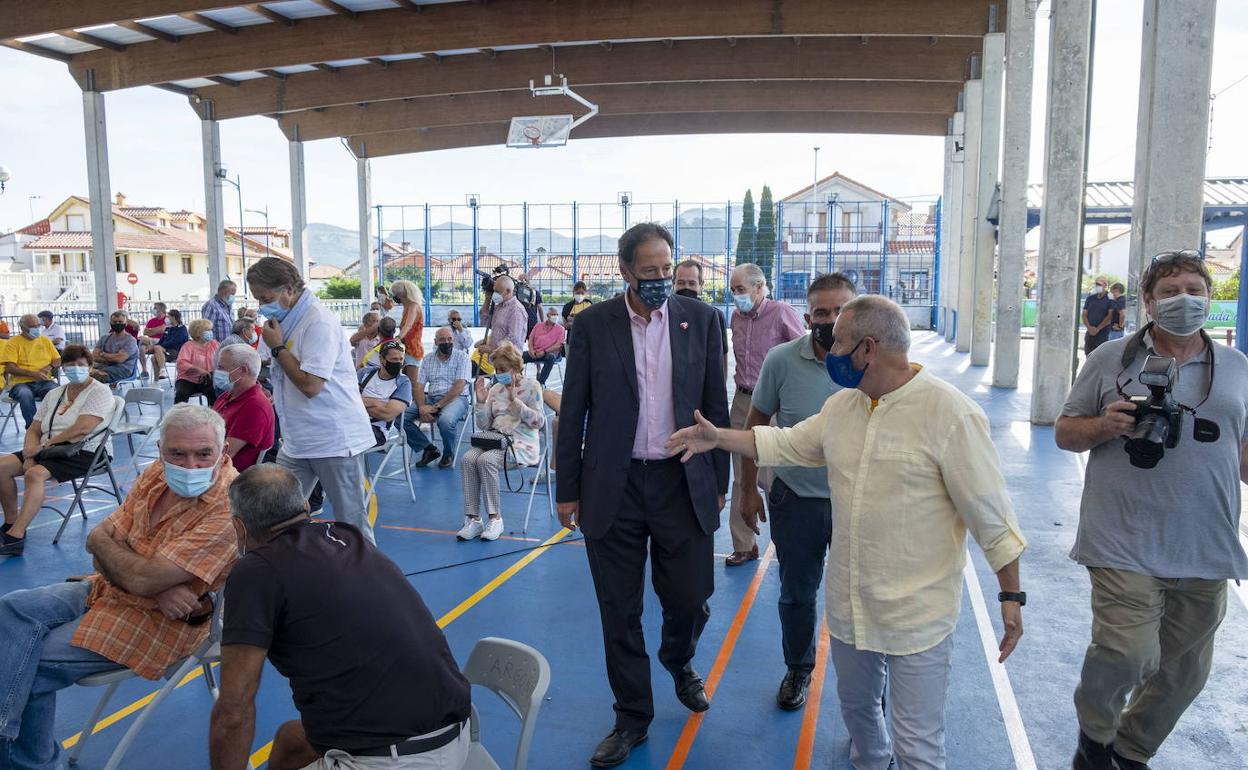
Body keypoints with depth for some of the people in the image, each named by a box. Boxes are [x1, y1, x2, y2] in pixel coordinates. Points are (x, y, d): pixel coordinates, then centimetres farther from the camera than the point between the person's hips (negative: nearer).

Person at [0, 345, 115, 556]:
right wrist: (30, 453, -9)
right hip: (48, 450, 8)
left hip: (82, 453, -8)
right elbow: (34, 430, 12)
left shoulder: (100, 392, -6)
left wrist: (45, 445, -13)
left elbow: (82, 429, -18)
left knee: (34, 474, -30)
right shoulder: (54, 394, 17)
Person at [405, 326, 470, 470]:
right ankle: (428, 449, -2)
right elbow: (419, 386, 5)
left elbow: (459, 386, -12)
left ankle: (448, 454, -7)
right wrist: (422, 407, -16)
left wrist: (437, 406, -18)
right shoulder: (428, 359, 12)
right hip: (431, 398, 5)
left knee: (446, 420, -38)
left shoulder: (462, 357, -1)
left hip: (456, 399, -4)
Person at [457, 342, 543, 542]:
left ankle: (495, 518, -22)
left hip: (521, 442, -5)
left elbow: (539, 421, -7)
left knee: (486, 460, -32)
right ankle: (472, 518, -24)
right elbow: (484, 425, 16)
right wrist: (481, 401, 1)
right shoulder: (495, 388, 18)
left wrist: (514, 400, -12)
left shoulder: (531, 386, 4)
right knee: (468, 458, -26)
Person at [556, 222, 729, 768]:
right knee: (619, 612, 8)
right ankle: (632, 717, 29)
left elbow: (716, 405, 6)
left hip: (683, 483, 1)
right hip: (613, 487, 0)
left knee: (690, 600, 7)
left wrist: (719, 481, 7)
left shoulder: (700, 319, 1)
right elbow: (573, 412, 1)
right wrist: (567, 490, 1)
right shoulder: (593, 324, -2)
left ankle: (678, 662, 43)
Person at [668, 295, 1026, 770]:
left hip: (917, 618, -7)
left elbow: (991, 515, -15)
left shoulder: (951, 413, -18)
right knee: (856, 708, 26)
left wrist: (1011, 596, -12)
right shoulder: (842, 405, 3)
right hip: (849, 606, 7)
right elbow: (786, 444, 14)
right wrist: (718, 437, 10)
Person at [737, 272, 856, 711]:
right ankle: (798, 670, 41)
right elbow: (756, 426, 1)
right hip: (796, 499, 1)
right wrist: (748, 490, 2)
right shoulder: (781, 360, -11)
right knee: (796, 595, 17)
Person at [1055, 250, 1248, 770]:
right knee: (1127, 653, -16)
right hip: (1126, 546, -4)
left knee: (1184, 671, 13)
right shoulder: (1111, 359, 2)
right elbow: (1064, 432, 5)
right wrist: (1105, 426, -14)